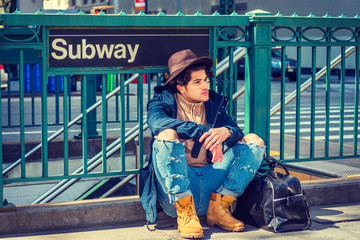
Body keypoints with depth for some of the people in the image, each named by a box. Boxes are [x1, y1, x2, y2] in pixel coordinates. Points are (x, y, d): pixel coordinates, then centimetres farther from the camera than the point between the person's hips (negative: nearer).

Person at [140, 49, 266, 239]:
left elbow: (237, 131, 2)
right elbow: (156, 121, -22)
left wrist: (226, 132, -24)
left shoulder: (214, 103, 15)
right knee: (167, 134, -28)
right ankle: (185, 213, -26)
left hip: (210, 179, 4)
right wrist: (203, 133, -31)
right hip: (176, 187, -4)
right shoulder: (164, 100, 2)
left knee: (254, 140, -4)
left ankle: (218, 207, -12)